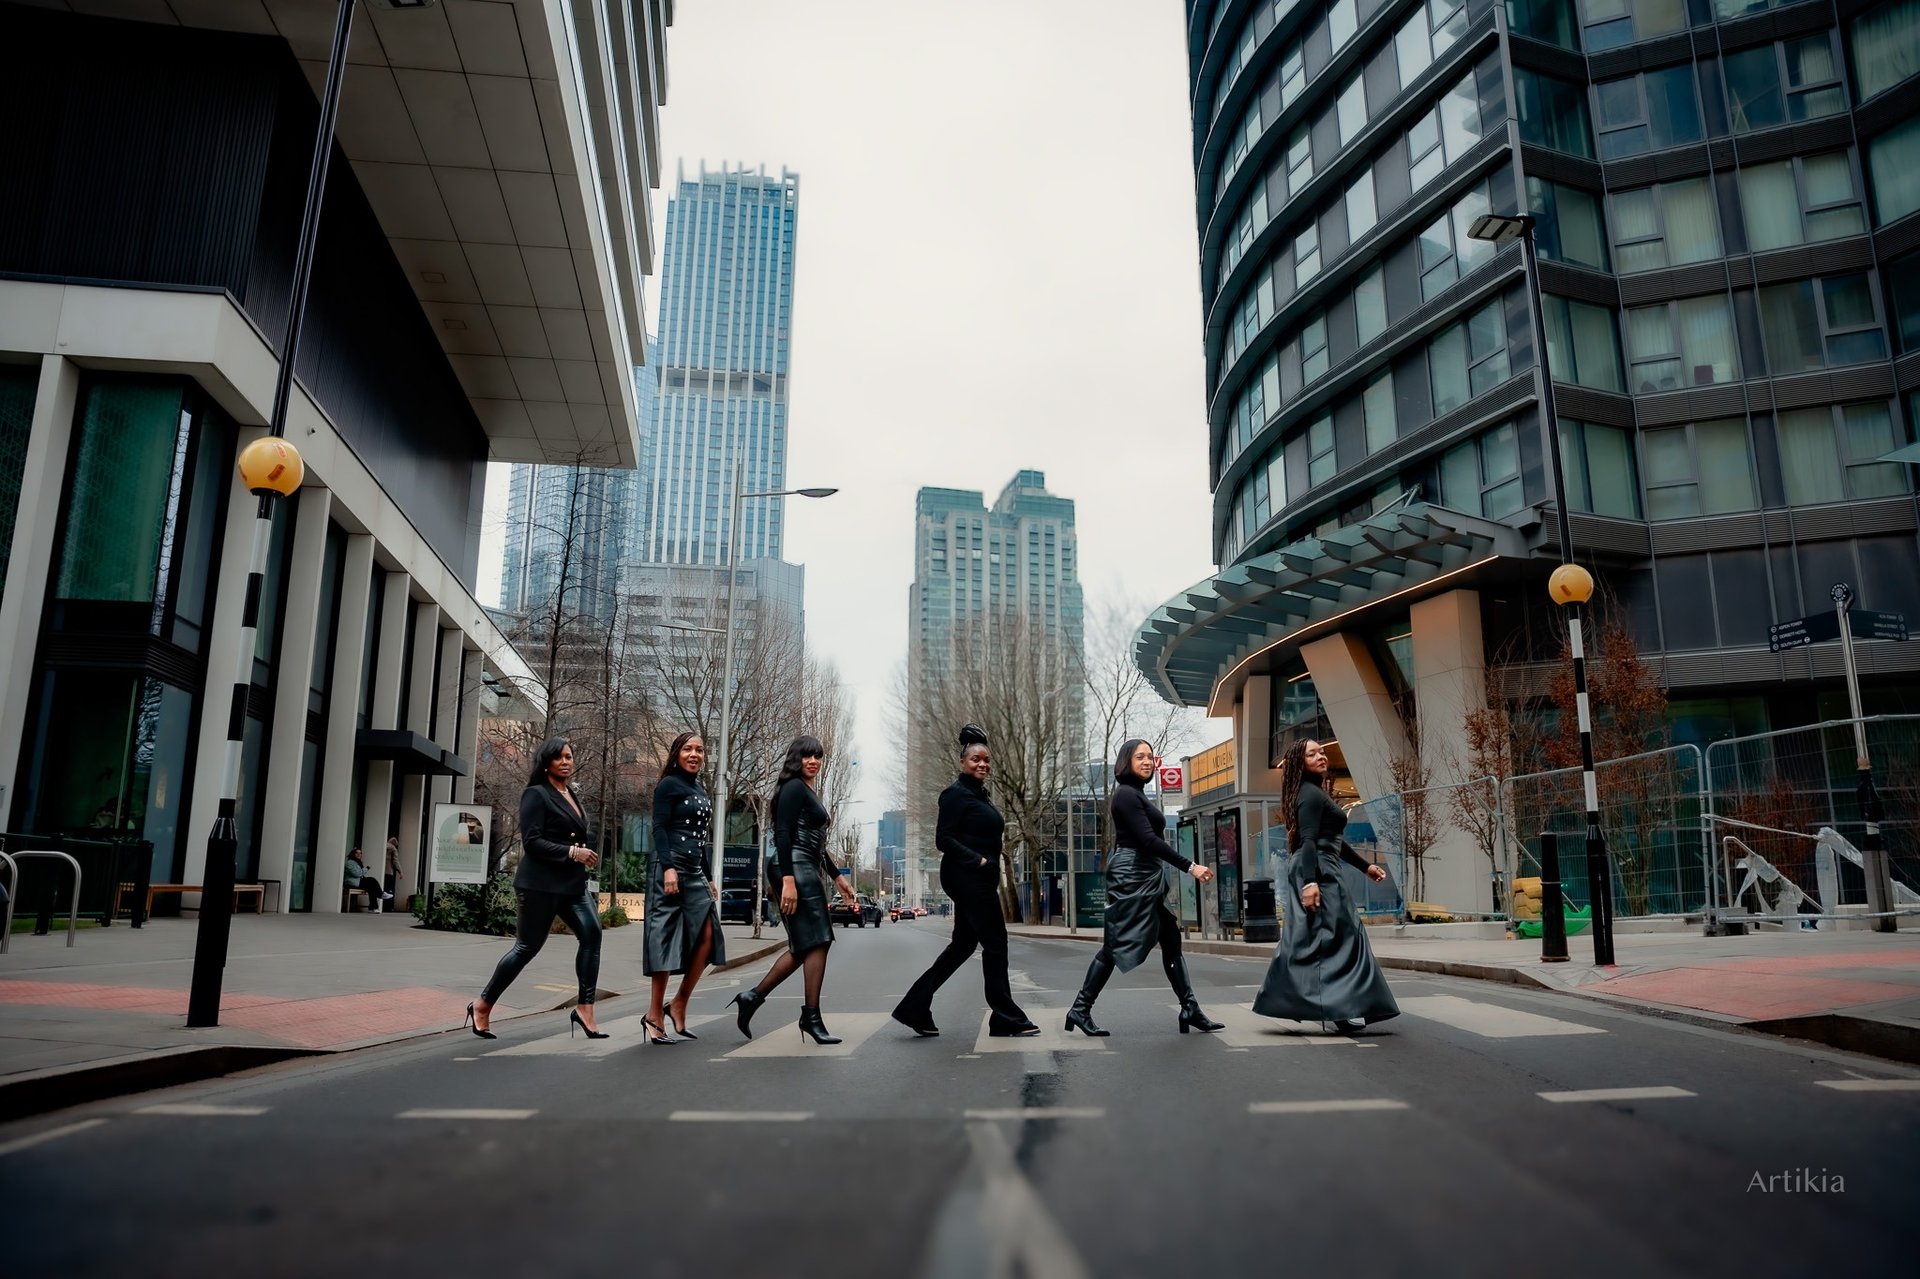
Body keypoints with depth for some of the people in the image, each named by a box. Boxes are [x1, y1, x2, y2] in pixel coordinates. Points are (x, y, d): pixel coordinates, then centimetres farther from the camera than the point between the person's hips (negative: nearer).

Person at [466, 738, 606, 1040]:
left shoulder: (572, 796, 17)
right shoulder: (536, 794, -7)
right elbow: (531, 842, -15)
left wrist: (587, 852, 7)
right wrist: (571, 852, -20)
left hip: (571, 883, 7)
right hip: (541, 884, -7)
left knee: (592, 933, -11)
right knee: (528, 946, -1)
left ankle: (584, 1008, -8)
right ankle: (483, 1005, 18)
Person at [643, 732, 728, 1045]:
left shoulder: (700, 792, 20)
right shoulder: (669, 785, -2)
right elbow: (659, 828, -11)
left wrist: (708, 877, 21)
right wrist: (668, 867, -21)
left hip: (694, 872, 8)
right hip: (670, 868, -7)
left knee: (707, 934, -5)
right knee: (666, 939, -6)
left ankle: (679, 1005, 5)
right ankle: (655, 1014, 1)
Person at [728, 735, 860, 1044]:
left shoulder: (808, 793, 21)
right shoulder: (794, 787, -7)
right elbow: (783, 833, -16)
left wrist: (837, 877, 26)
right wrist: (788, 880, -24)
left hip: (808, 871, 10)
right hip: (796, 869, -10)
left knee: (804, 946, 9)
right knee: (817, 942, -8)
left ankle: (752, 996, 12)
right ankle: (811, 1017, -2)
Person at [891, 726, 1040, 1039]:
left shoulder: (978, 794, 16)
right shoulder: (956, 794, -11)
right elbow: (943, 839, -16)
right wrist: (977, 860, -21)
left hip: (978, 880, 10)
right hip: (967, 879, -10)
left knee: (963, 943, 12)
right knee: (995, 942, -3)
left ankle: (915, 1008, 15)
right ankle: (1006, 1018, 7)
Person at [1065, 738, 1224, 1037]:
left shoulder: (1137, 794, 17)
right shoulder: (1127, 794, -12)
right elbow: (1148, 840, -21)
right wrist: (1190, 866, -22)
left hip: (1149, 877, 10)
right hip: (1132, 875, -10)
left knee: (1171, 942, 7)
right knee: (1118, 945, -5)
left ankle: (1190, 1009, 10)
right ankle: (1080, 1009, 2)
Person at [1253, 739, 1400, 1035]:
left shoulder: (1316, 793, 23)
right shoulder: (1311, 794, -10)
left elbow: (1333, 839, 28)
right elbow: (1308, 841, -21)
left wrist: (1365, 866, 27)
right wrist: (1310, 881, -29)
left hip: (1314, 871, 10)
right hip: (1318, 871, -10)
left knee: (1302, 940, 11)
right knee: (1338, 935, -10)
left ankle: (1281, 1000, 13)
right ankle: (1342, 1008, -10)